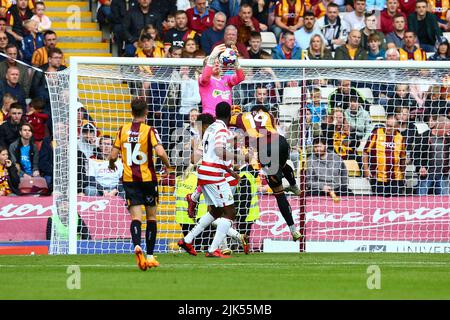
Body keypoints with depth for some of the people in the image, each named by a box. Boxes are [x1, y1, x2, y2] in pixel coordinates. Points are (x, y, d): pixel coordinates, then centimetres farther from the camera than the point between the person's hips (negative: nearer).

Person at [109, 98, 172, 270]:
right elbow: (160, 152, -19)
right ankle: (150, 256, 12)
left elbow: (113, 155, 2)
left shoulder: (123, 130, 1)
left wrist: (111, 164, 24)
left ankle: (137, 245, -33)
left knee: (135, 216, -4)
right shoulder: (149, 131, -8)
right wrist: (167, 164, 2)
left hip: (129, 179, 2)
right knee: (151, 216, 11)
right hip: (148, 178, -2)